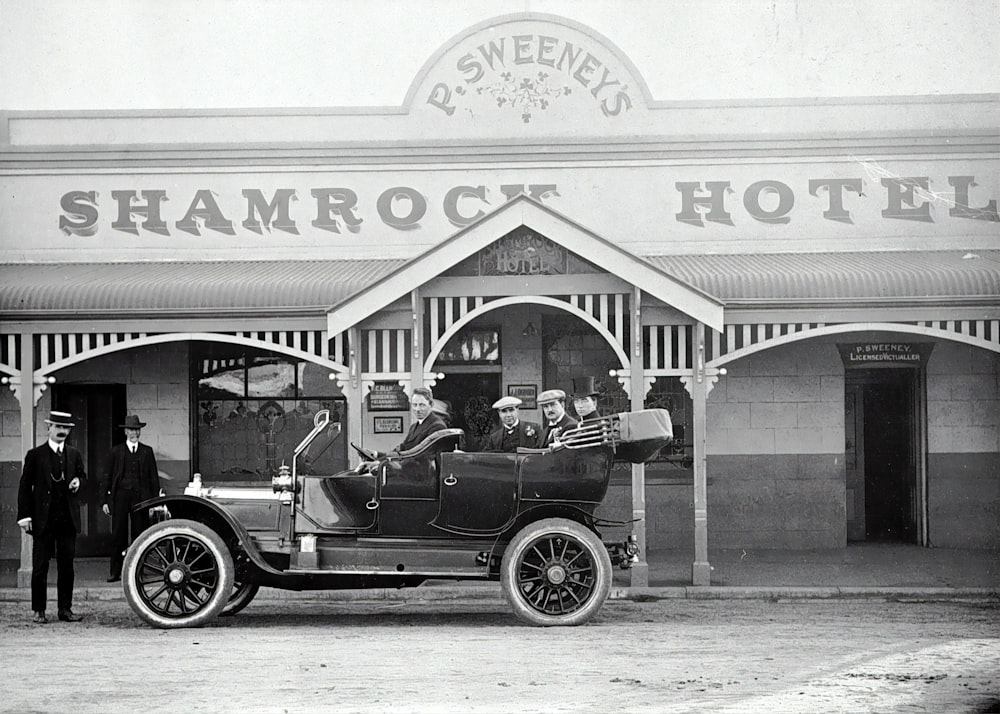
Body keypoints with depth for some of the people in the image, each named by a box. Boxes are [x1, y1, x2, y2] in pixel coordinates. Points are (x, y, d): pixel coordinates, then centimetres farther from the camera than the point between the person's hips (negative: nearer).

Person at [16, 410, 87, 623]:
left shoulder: (74, 455, 10)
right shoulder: (35, 455, -1)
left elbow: (82, 476, 25)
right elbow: (25, 486, -2)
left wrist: (78, 481, -1)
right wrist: (24, 515, -9)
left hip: (68, 519, 3)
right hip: (43, 521, -3)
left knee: (67, 566, 6)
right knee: (40, 566, 1)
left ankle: (65, 608, 13)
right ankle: (39, 610, 7)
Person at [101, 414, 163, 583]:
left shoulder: (147, 451, 11)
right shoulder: (116, 451, 8)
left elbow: (154, 477, 10)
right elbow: (107, 477, 7)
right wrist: (104, 500, 0)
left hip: (140, 497, 1)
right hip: (120, 496, -1)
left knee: (140, 535, 1)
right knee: (118, 535, -2)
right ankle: (115, 572, 0)